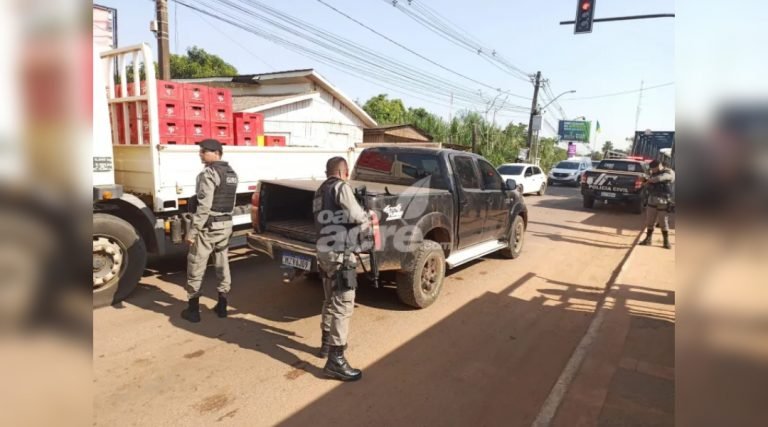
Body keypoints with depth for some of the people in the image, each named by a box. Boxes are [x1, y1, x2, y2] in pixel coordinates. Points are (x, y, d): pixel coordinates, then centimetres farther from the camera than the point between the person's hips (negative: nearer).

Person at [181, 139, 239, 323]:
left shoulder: (209, 173, -16)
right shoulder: (231, 173, 11)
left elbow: (203, 206, -22)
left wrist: (192, 230, -19)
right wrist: (225, 219, 19)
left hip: (208, 226, -8)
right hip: (226, 224, 8)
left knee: (196, 267, 3)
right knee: (222, 264, 14)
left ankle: (193, 310, 11)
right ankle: (222, 306, 22)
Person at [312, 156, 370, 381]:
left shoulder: (321, 191, 18)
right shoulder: (341, 187, -8)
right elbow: (356, 215, -14)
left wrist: (359, 221, 21)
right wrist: (367, 221, 7)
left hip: (323, 251, 9)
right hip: (339, 253, -9)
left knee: (331, 300, 22)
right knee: (343, 305, -7)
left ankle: (327, 343, 36)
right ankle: (335, 360, -5)